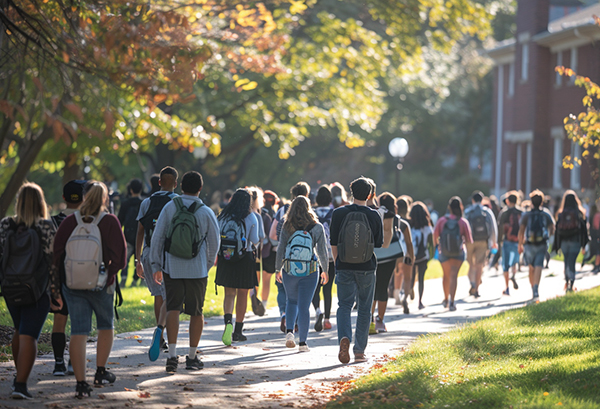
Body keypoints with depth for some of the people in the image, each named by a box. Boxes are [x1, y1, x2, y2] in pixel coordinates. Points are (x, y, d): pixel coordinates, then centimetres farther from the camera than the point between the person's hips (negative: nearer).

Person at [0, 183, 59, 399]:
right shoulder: (46, 227, -9)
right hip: (38, 291, -4)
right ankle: (20, 384, -12)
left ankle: (19, 375, 29)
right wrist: (56, 292, -3)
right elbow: (51, 261, -9)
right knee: (29, 336, -4)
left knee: (20, 331, 24)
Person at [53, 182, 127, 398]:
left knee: (78, 332, 1)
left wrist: (60, 278, 12)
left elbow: (56, 253, 2)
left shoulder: (69, 222, -1)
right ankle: (101, 372, 27)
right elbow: (119, 255, -10)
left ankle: (81, 383, -4)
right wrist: (110, 274, 5)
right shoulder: (110, 222, -7)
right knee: (106, 325, 22)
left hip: (72, 284, 1)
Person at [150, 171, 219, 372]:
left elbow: (157, 238, -2)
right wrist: (207, 265, 19)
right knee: (196, 312, 11)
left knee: (173, 308, 4)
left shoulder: (169, 208, -4)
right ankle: (192, 357, 17)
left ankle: (172, 355, -10)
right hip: (197, 270, -1)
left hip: (172, 269, 1)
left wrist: (156, 266, 6)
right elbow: (214, 243, 3)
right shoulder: (206, 213, -5)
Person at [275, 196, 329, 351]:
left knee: (291, 301, 22)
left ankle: (289, 331, 4)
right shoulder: (317, 227, -4)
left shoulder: (287, 227, -5)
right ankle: (302, 342, 3)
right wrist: (325, 270, 11)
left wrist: (278, 269, 9)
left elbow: (281, 249, -1)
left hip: (289, 270, 1)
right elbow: (322, 251, -1)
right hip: (310, 271, -1)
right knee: (304, 306, 3)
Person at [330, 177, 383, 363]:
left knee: (344, 306, 6)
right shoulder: (374, 216, -4)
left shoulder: (339, 213, -3)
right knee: (364, 309, 10)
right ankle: (359, 350, 13)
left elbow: (333, 244, 1)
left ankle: (344, 338, -21)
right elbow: (378, 245, 3)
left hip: (344, 268, 0)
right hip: (367, 268, 0)